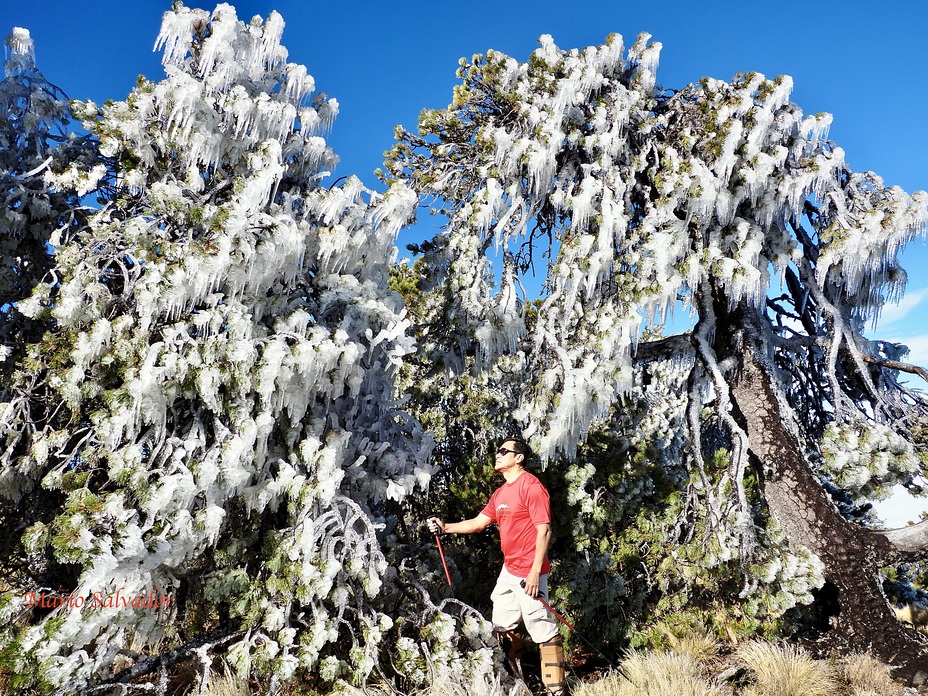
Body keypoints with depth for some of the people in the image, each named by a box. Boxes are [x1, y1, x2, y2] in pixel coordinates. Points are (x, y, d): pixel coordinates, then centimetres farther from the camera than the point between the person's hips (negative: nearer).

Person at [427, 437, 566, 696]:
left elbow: (544, 530, -19)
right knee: (503, 626, 18)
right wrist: (446, 527, 5)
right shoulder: (500, 493, 12)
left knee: (542, 629, -3)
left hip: (529, 573, -10)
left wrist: (535, 571, -22)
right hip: (508, 570, 10)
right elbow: (478, 522, 16)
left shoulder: (530, 486, -15)